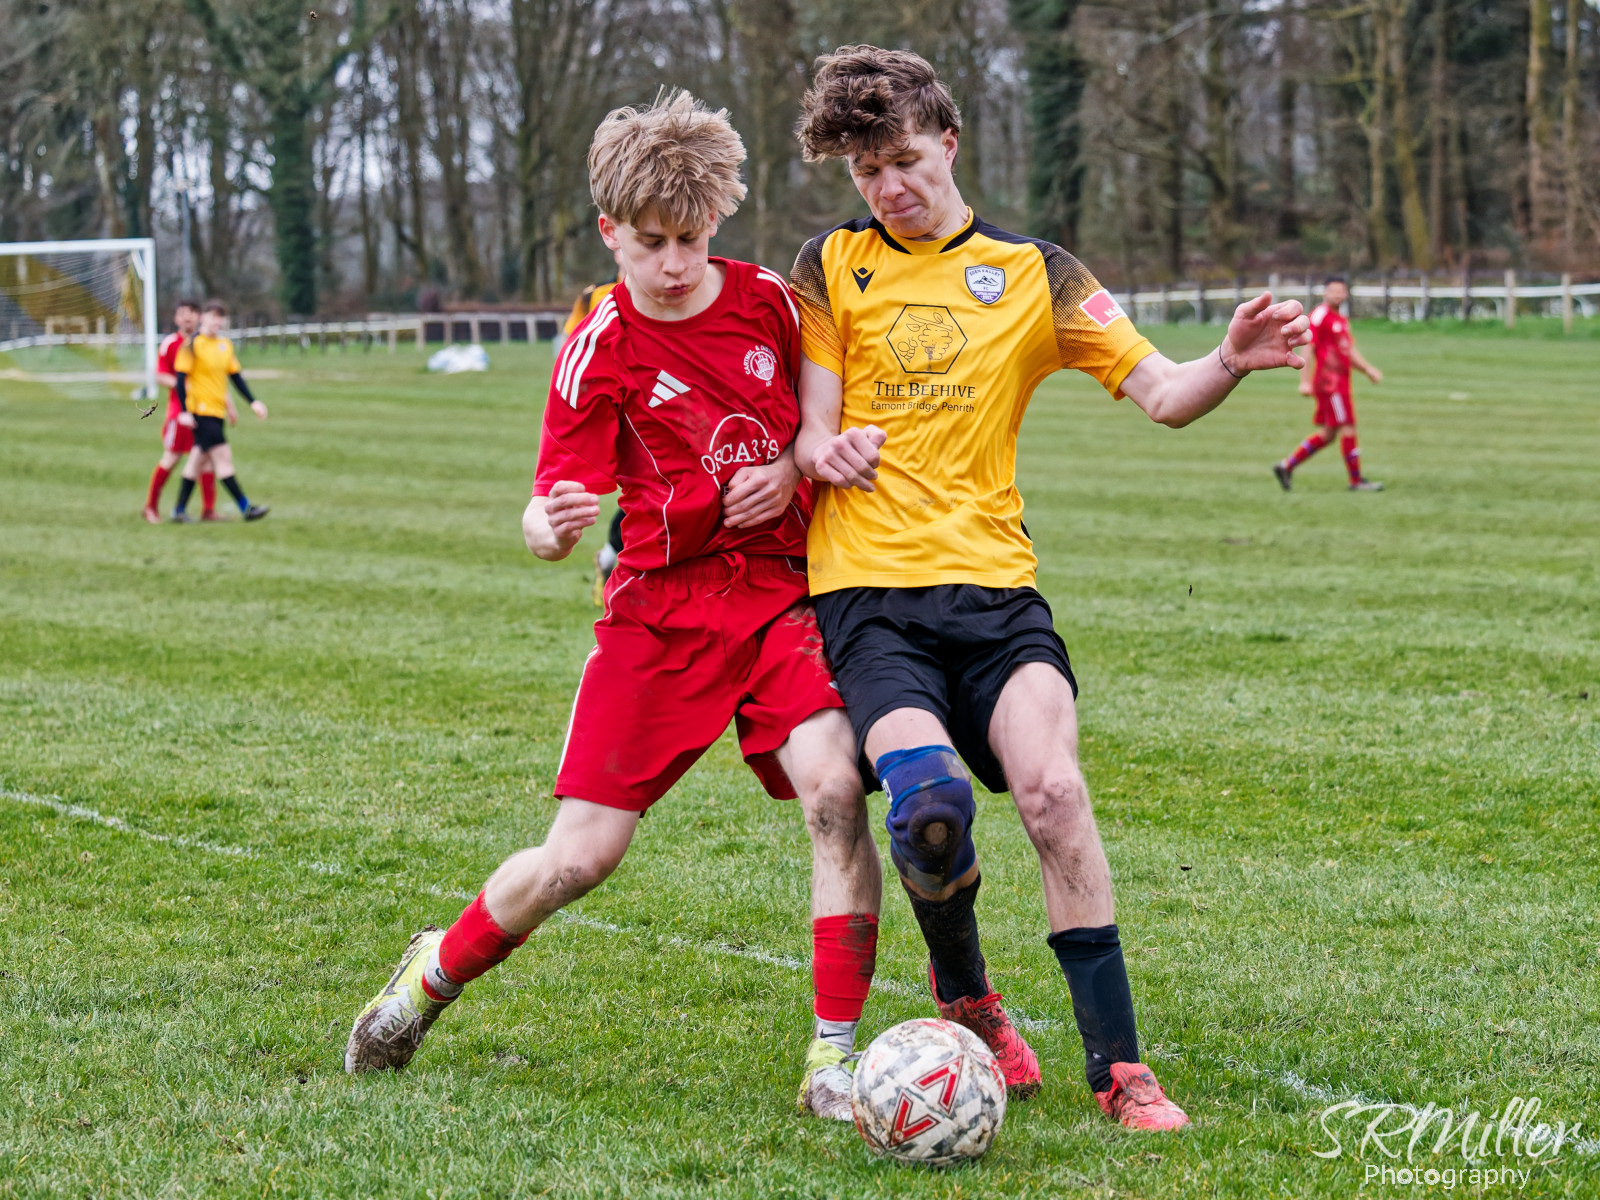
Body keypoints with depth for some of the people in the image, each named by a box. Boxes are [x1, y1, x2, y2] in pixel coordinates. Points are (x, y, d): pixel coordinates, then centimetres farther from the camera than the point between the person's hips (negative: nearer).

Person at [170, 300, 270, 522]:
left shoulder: (226, 345, 12)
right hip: (201, 410, -8)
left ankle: (180, 510, 17)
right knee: (223, 456, -11)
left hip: (217, 411, 8)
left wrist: (252, 402, 11)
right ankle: (245, 508, -12)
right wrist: (184, 411, -17)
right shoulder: (193, 344, -10)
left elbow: (235, 376, 18)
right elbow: (181, 377, -11)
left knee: (198, 459, 11)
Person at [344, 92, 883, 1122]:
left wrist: (795, 469, -5)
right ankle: (436, 974, 27)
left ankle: (835, 1057, -16)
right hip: (659, 612, -2)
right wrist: (551, 526, -36)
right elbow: (553, 516, -12)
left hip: (781, 598, 2)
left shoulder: (770, 303, 1)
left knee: (835, 786, -23)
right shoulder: (601, 351, -7)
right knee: (580, 856, -3)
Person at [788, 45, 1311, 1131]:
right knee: (932, 807, -25)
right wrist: (826, 452, -17)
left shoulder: (1033, 275, 11)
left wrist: (1230, 364, -19)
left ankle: (1119, 1065, -13)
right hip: (869, 594, -1)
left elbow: (1159, 393, 3)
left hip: (996, 590, 1)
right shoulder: (834, 265, 10)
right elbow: (810, 436, 8)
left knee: (1052, 789, -23)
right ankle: (967, 1000, 6)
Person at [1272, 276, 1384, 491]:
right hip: (1329, 382, -10)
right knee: (1347, 429, -7)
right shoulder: (1320, 315, -9)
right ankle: (1356, 480, -1)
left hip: (1340, 383, 10)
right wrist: (1305, 381, -18)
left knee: (1327, 434, 10)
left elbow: (1350, 351, 26)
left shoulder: (1341, 319, 19)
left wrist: (1368, 369, 14)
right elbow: (1307, 348, -14)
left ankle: (1286, 466, 15)